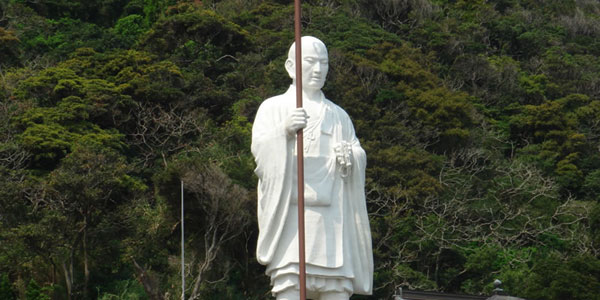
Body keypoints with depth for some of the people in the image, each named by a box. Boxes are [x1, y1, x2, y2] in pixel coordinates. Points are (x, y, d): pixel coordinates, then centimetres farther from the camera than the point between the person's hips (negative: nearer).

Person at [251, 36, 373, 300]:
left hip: (332, 218, 3)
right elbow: (260, 149, -4)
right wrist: (284, 132, -24)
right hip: (289, 216, -3)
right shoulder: (273, 108, 12)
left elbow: (360, 157, 14)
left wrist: (351, 158, -10)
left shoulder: (338, 116, 23)